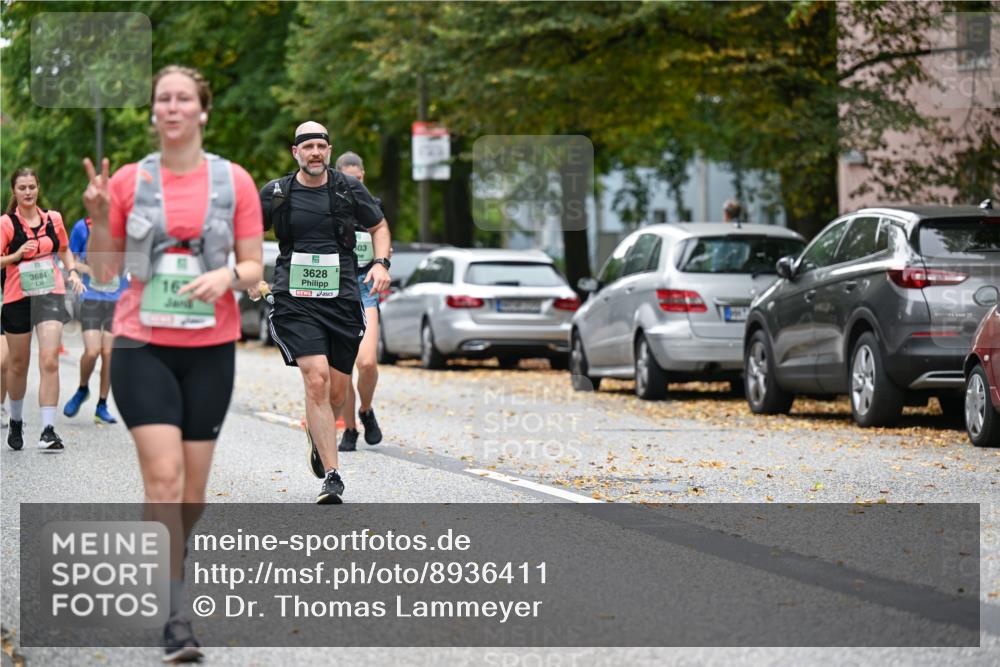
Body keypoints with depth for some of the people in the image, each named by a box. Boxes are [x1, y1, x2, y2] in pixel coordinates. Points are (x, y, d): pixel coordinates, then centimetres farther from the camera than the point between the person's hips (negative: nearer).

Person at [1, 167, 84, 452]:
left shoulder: (53, 219, 5)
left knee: (49, 361, -14)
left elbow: (65, 250, 22)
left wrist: (72, 272, 6)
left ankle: (48, 430, -16)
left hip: (50, 294, 1)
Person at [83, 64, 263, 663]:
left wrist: (227, 275, -16)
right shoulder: (129, 181, 2)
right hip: (143, 345, -1)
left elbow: (255, 267, 5)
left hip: (211, 348, 1)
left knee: (194, 487, 6)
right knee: (163, 475, -15)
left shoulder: (234, 181, 2)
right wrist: (99, 220, -10)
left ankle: (165, 571, 33)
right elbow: (103, 274, 7)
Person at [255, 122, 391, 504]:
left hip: (342, 300, 2)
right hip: (295, 301, -2)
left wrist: (380, 263, 1)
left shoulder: (349, 189, 4)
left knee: (336, 393, 7)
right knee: (316, 380, -19)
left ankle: (317, 433, 44)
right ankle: (331, 477, -18)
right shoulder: (276, 193, 2)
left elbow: (379, 227, 18)